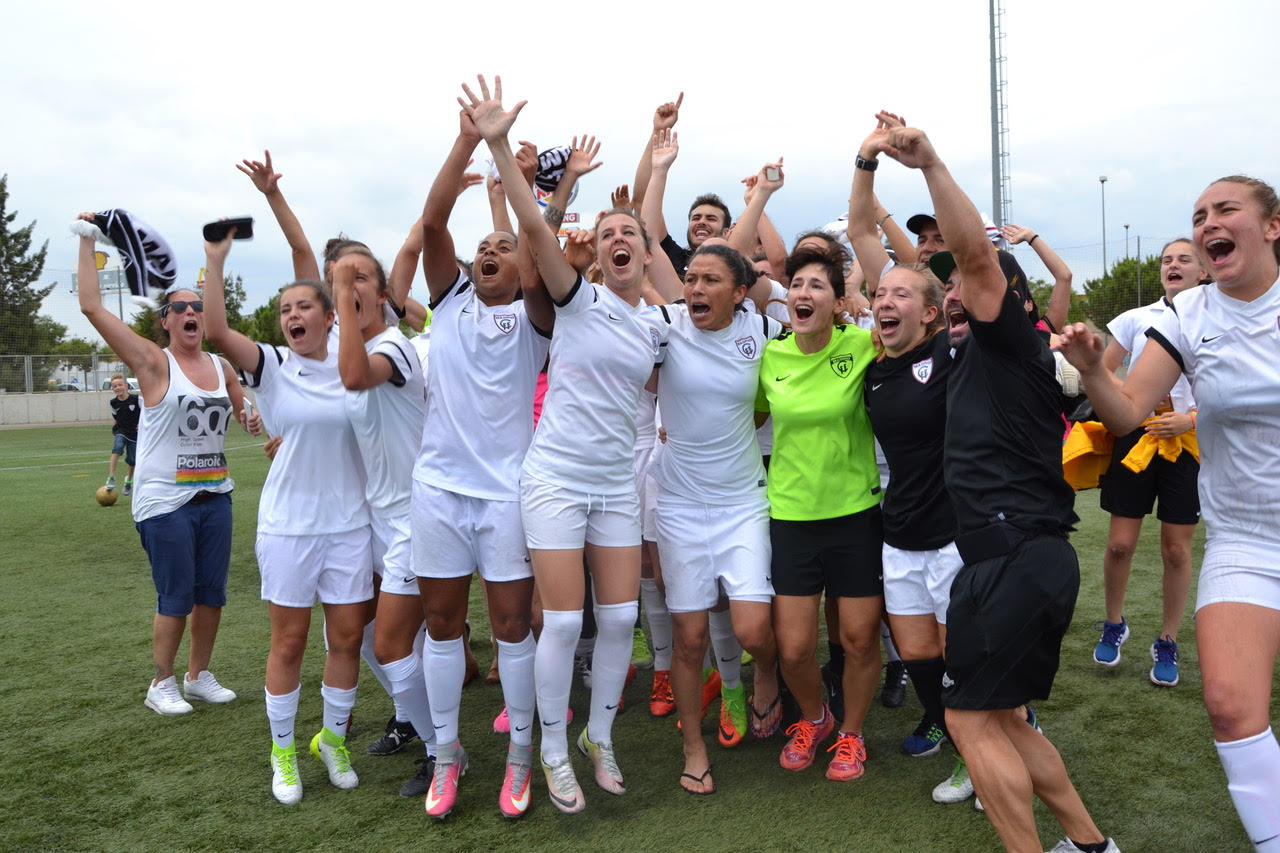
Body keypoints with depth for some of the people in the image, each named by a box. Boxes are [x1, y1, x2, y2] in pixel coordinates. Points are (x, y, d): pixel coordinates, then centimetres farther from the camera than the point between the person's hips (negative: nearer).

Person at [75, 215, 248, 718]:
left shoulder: (222, 367, 7)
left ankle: (199, 675, 28)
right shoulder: (153, 363, -7)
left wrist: (254, 415, 0)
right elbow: (92, 306, -15)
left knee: (212, 594, 11)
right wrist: (88, 241, -14)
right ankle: (161, 684, 19)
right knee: (176, 598, 1)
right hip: (165, 502, -5)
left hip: (215, 496, 5)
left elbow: (244, 411, 24)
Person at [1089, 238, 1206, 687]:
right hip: (1134, 438, 1)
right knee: (1120, 544, 0)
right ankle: (1114, 625, 24)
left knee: (1177, 550, 4)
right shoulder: (1136, 319, 6)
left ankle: (1167, 643, 20)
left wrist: (1191, 419, -15)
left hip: (1187, 443, 0)